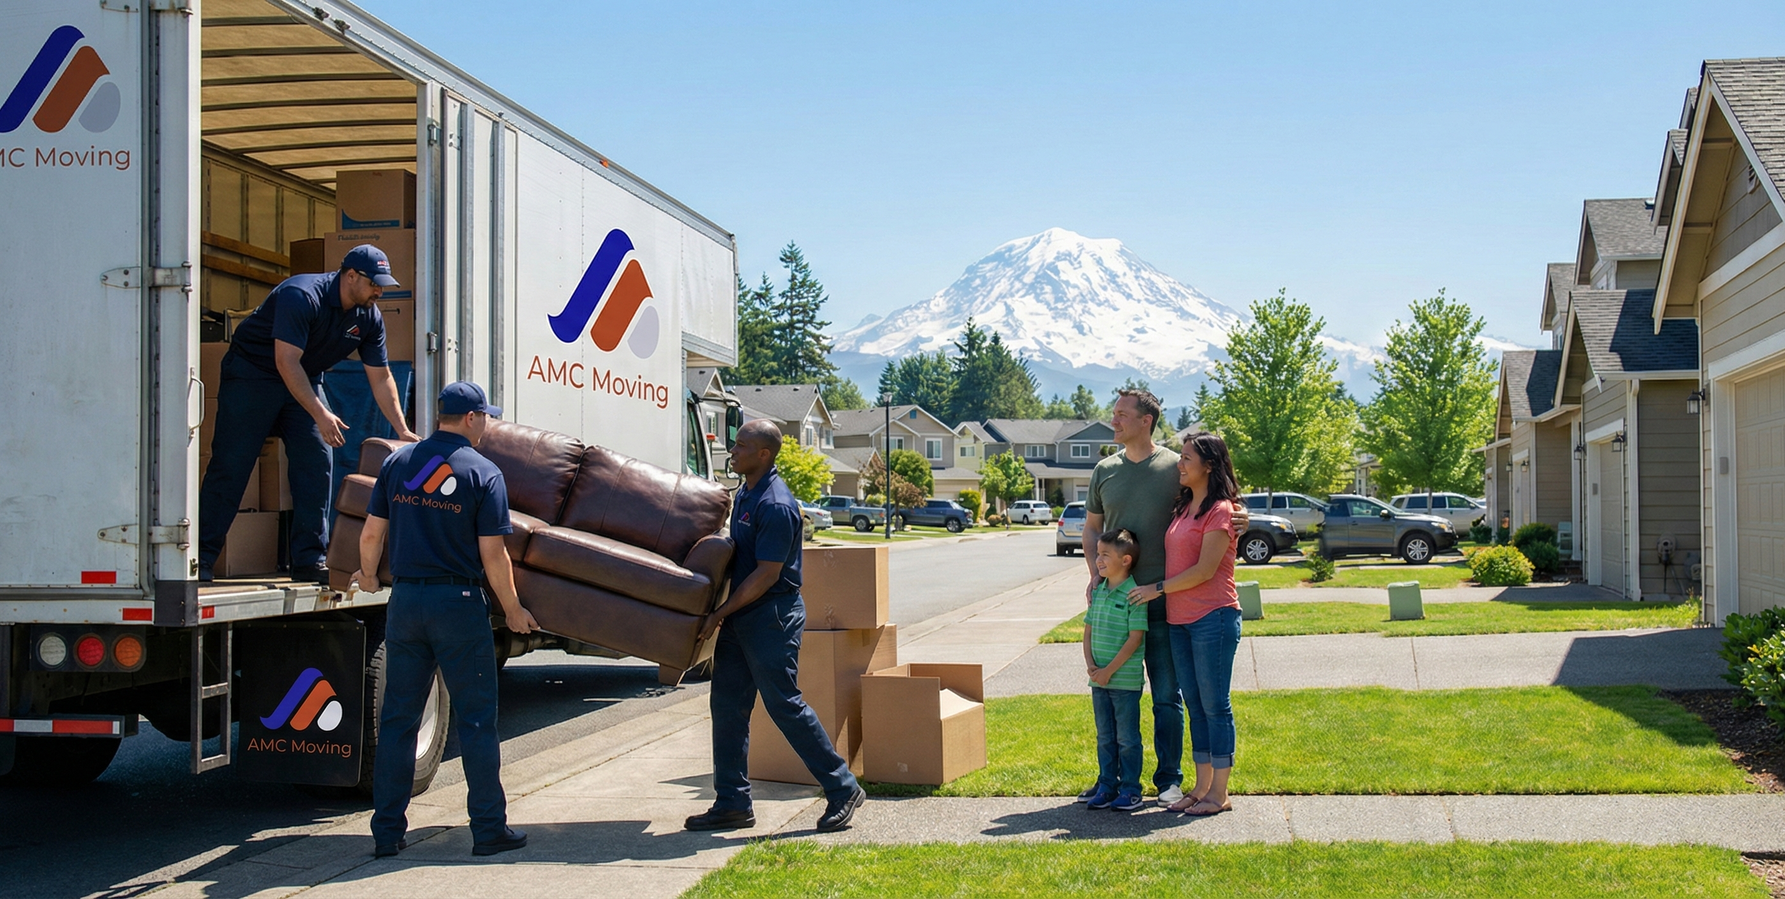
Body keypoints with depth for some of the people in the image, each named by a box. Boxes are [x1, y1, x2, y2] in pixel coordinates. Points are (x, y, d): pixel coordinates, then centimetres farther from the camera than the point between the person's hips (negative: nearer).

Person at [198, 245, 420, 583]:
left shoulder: (369, 317, -6)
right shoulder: (302, 296, -27)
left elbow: (381, 377, 2)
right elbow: (286, 361, -31)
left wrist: (402, 430, -4)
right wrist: (321, 414, -35)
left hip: (305, 382, 7)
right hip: (252, 375, -6)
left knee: (317, 465, -6)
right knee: (230, 465, -8)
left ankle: (309, 561, -1)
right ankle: (201, 558, -2)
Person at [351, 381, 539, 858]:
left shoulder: (398, 462, 6)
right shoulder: (483, 473, -7)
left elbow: (371, 534, 7)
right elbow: (493, 555, -9)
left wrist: (367, 576, 27)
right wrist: (513, 610, 3)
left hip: (405, 600, 4)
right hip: (458, 603, -4)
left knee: (397, 717, 10)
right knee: (476, 719, 3)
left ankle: (387, 831, 13)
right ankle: (489, 828, 6)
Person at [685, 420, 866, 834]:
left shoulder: (776, 505, -20)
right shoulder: (745, 493, 11)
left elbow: (766, 574, -21)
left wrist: (719, 614, -16)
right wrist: (724, 615, 19)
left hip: (771, 617, -10)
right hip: (741, 616, 10)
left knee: (785, 706, -5)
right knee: (727, 706, 8)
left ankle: (843, 789, 7)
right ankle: (732, 804, 15)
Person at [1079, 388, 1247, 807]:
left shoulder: (1175, 467, -2)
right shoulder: (1105, 470, 9)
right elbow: (1091, 529, 16)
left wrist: (1239, 517, -14)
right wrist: (1096, 573, 0)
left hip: (1162, 601, -3)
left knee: (1166, 697, 4)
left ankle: (1169, 779, 14)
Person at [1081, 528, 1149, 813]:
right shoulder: (1098, 591, 8)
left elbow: (1135, 638, -16)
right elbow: (1089, 630, 12)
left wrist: (1109, 670, -16)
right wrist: (1090, 664, -3)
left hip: (1125, 680, -7)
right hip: (1099, 680, 7)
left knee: (1127, 738, 3)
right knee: (1105, 737, 13)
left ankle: (1130, 789, 12)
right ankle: (1107, 786, 22)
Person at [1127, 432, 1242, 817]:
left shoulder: (1219, 511, -11)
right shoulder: (1183, 507, 15)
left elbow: (1205, 570, -16)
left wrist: (1158, 589, -9)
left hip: (1213, 618, -9)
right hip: (1179, 619, 9)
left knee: (1215, 705, -2)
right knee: (1195, 704, 12)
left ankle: (1219, 793, 4)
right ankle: (1202, 787, 19)